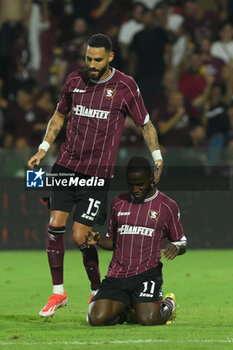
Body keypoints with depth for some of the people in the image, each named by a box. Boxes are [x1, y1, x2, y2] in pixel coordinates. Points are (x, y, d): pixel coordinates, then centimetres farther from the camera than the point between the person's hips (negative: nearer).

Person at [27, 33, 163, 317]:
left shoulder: (125, 86, -4)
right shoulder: (74, 80, 6)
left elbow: (145, 124, 5)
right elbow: (59, 115, 21)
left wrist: (157, 158, -4)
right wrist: (43, 149, 13)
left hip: (97, 174, -4)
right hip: (66, 166, 4)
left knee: (80, 237, -8)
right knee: (55, 225, -7)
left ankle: (97, 291, 15)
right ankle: (58, 292, 7)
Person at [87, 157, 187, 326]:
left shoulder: (167, 206, 5)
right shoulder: (118, 203, 14)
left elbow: (182, 242, 11)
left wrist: (176, 247, -13)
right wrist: (98, 240, 1)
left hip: (147, 273, -3)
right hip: (117, 274, 3)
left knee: (148, 319, -24)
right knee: (97, 318, -17)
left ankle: (168, 305, 14)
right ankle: (125, 308, 19)